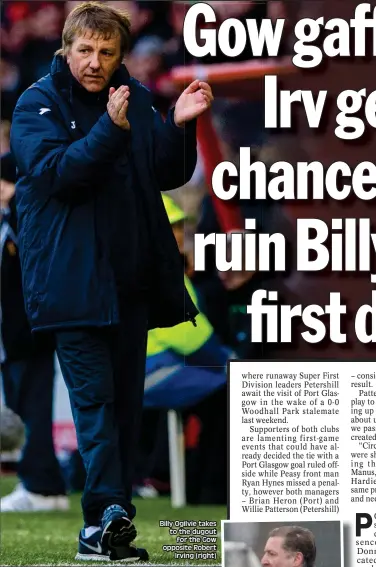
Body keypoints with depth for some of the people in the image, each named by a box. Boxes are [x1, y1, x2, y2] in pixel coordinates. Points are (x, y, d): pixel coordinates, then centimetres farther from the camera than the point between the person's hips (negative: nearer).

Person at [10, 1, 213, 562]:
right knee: (94, 396, -13)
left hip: (130, 277, 6)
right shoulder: (38, 104, -4)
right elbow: (54, 171, -18)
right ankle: (108, 514, -19)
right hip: (73, 278, -5)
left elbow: (169, 176, 12)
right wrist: (111, 130, -27)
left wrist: (178, 126, -6)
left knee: (127, 400, 8)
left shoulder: (137, 100, 10)